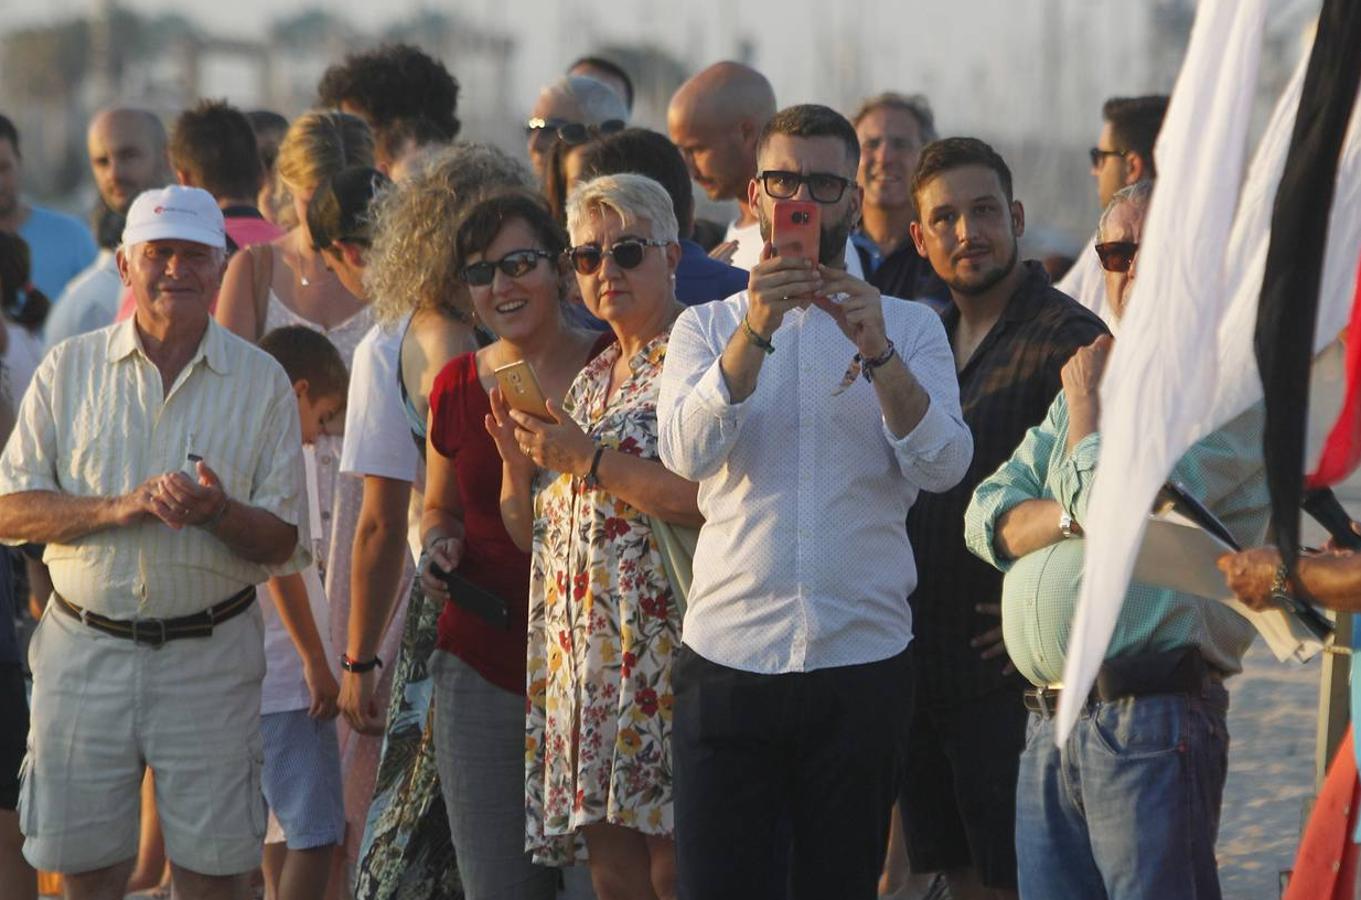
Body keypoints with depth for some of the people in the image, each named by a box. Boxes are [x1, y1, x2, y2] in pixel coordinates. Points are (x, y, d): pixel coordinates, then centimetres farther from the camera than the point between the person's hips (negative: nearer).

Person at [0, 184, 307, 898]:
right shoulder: (70, 370, 5)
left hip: (209, 658, -1)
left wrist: (216, 512, -19)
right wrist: (121, 507, -15)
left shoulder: (262, 382, 4)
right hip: (85, 651, 1)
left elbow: (283, 544, 2)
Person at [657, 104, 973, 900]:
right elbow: (687, 450, -9)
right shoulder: (707, 328, 10)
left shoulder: (910, 329, 9)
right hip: (729, 655, 0)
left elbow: (944, 464, -6)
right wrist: (758, 328, -20)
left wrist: (877, 351, -20)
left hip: (863, 661, 0)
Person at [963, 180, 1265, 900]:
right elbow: (989, 518, 13)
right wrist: (1072, 516, -8)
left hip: (1153, 724, -8)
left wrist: (1087, 399, -1)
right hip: (1049, 726, 8)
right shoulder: (1097, 376, 22)